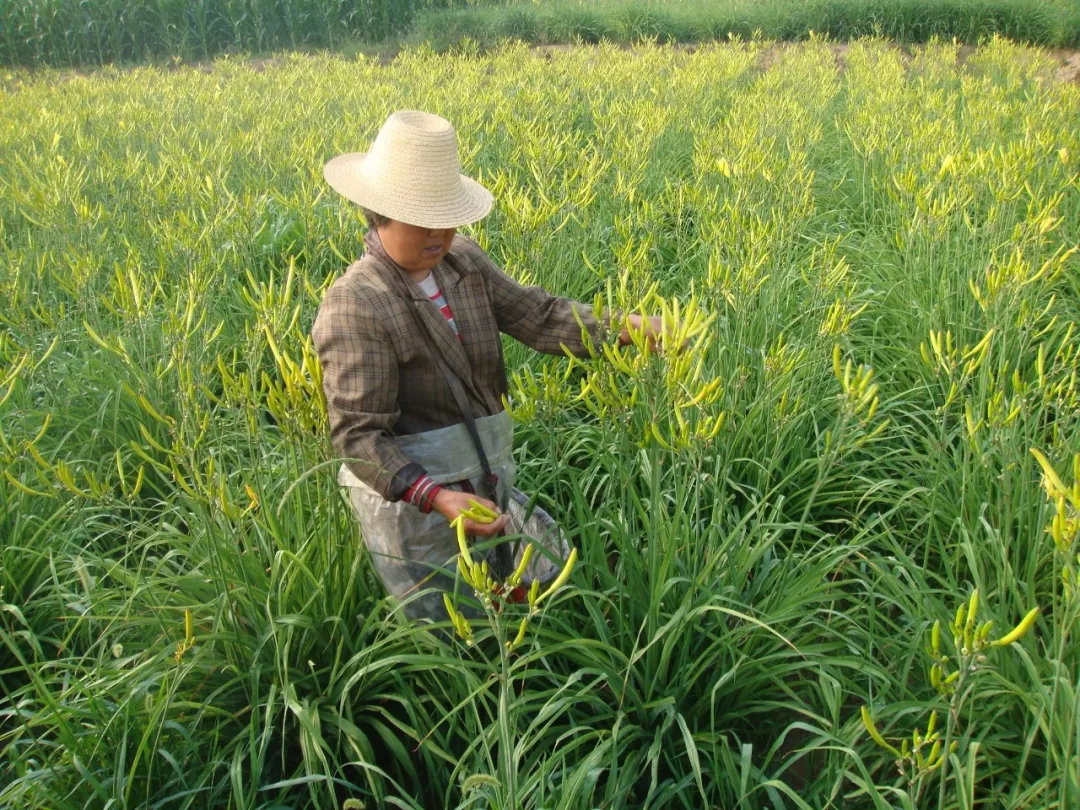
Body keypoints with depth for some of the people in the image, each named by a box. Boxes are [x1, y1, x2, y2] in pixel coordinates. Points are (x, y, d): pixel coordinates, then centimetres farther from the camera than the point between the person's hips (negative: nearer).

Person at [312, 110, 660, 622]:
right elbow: (358, 435, -21)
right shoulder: (353, 306, -19)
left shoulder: (463, 261, 1)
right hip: (410, 495, -6)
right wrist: (437, 497, -33)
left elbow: (540, 316, 0)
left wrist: (623, 328, -16)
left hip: (490, 482, 6)